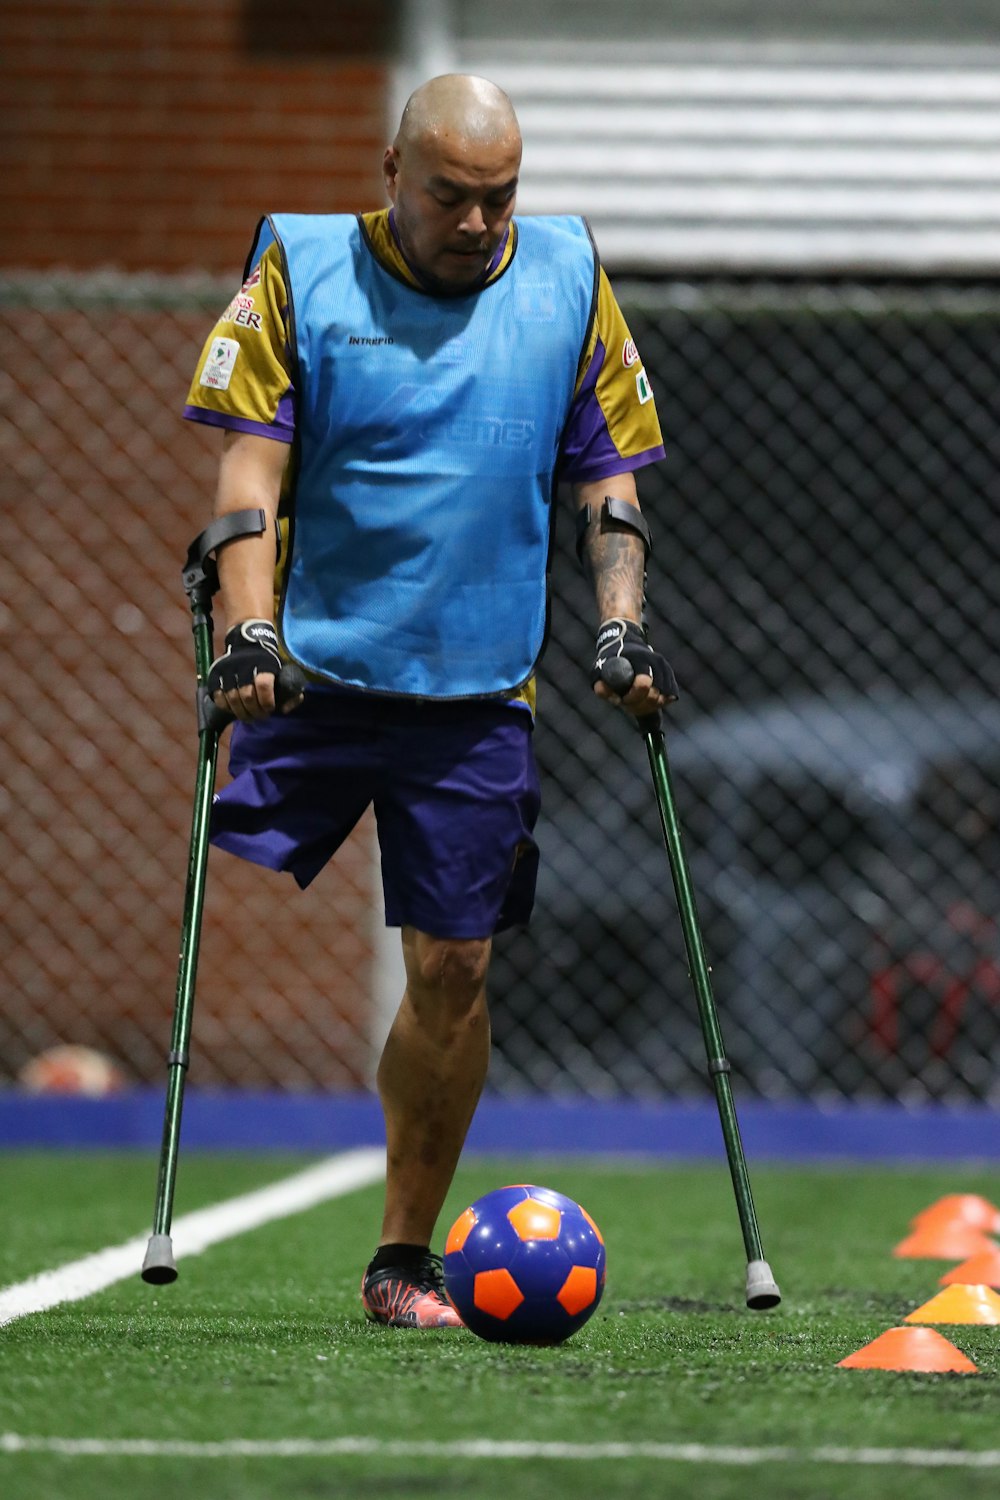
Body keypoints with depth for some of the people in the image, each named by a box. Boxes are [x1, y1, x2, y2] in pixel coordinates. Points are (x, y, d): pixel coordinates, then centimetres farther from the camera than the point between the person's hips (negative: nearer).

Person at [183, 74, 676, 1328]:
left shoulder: (567, 282, 7)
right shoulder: (300, 270, 0)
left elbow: (607, 474, 13)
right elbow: (248, 465, -5)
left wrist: (620, 626, 0)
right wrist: (250, 628, -17)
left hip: (476, 695, 2)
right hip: (308, 674, -2)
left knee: (451, 969, 0)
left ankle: (403, 1257, 13)